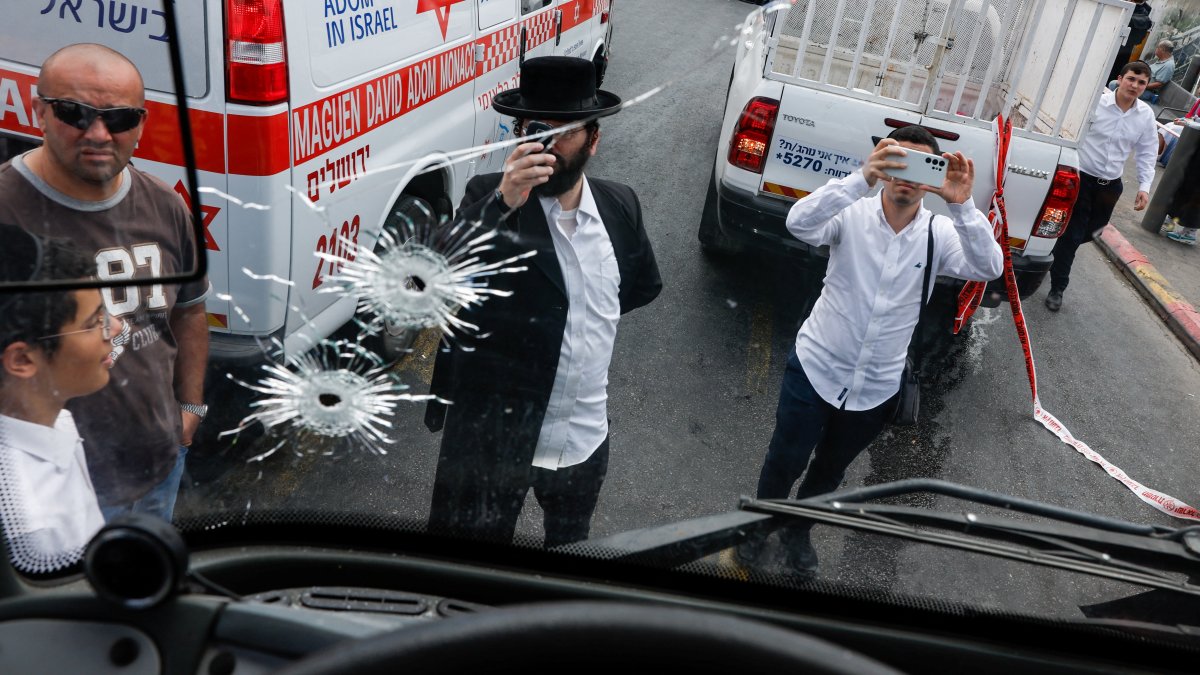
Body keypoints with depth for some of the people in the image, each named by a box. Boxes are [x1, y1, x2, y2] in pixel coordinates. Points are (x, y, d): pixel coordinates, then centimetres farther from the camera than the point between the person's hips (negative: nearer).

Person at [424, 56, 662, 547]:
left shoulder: (620, 206, -2)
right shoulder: (490, 197, -13)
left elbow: (644, 285, 15)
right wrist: (503, 204, -41)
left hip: (586, 443, 4)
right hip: (491, 437, -3)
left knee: (571, 555, 29)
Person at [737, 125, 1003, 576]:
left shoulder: (940, 233, -8)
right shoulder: (852, 214, -15)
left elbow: (988, 268, -23)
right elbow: (799, 223, -34)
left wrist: (962, 205, -36)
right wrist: (863, 178, -46)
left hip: (876, 390, 3)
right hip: (816, 369, -3)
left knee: (830, 470, 23)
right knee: (785, 462, 12)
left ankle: (799, 531, 50)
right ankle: (761, 528, 41)